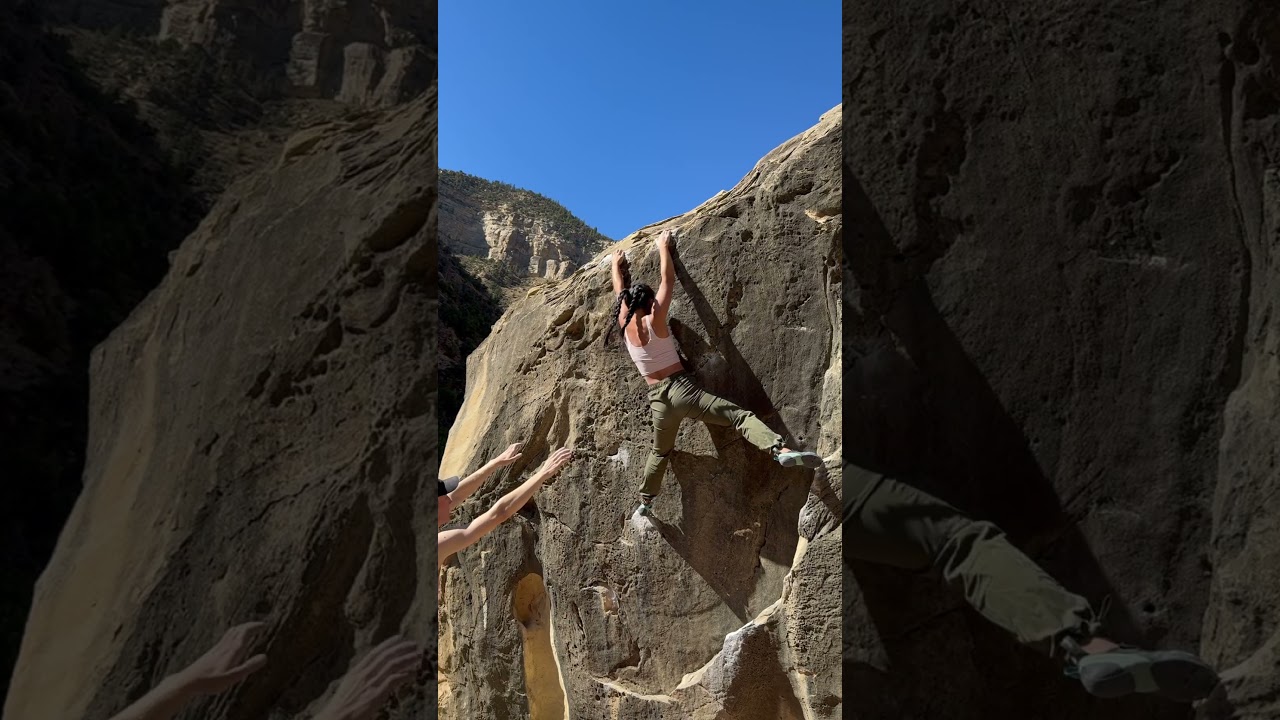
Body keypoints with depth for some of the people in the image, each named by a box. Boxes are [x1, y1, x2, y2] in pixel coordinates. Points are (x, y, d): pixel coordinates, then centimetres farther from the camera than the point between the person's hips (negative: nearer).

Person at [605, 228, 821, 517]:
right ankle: (780, 449, -36)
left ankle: (645, 501, 34)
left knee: (659, 452, 25)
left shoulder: (624, 324, 5)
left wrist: (617, 264, 37)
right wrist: (663, 248, 16)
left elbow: (619, 291, 22)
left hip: (658, 400, 5)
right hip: (681, 388, -5)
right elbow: (668, 281, 3)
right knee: (739, 415, -14)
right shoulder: (655, 320, -6)